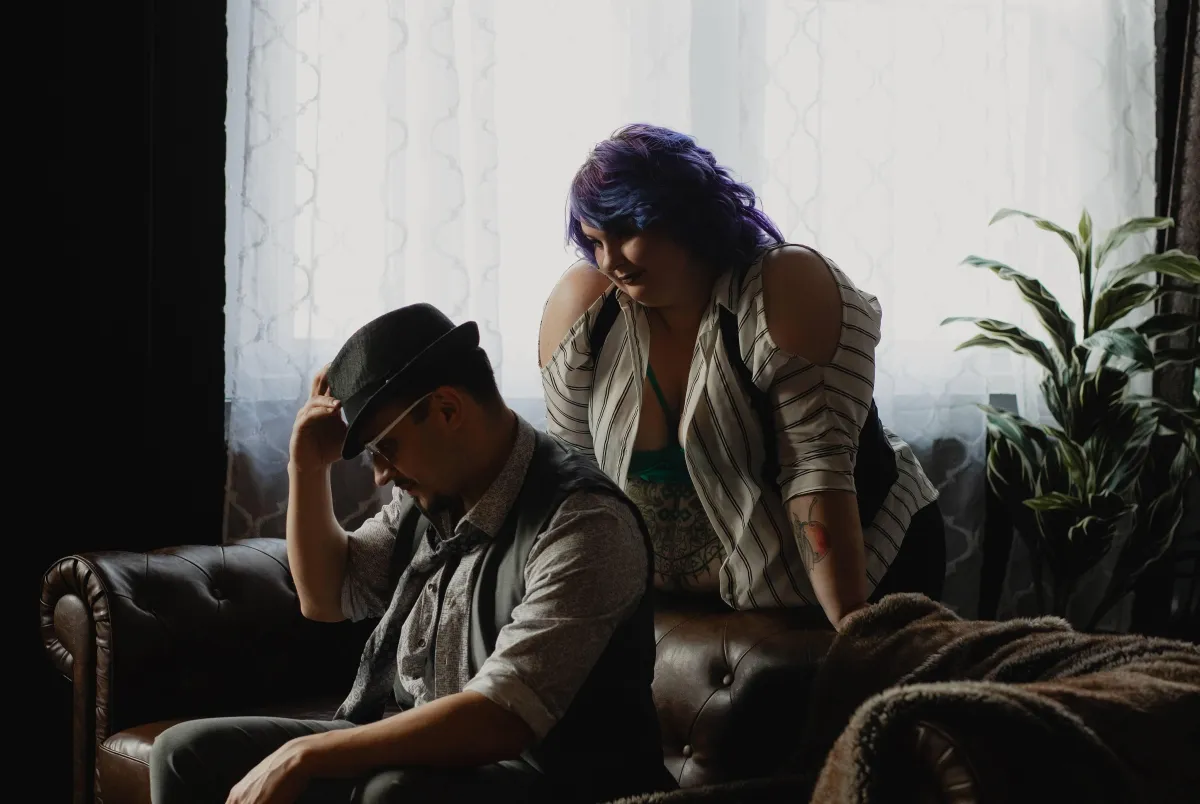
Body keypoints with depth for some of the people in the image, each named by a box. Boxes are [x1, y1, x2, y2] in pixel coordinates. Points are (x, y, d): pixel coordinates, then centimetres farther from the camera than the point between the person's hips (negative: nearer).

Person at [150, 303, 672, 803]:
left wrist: (305, 756, -27)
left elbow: (501, 719, -29)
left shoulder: (583, 523, -21)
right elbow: (326, 596, 20)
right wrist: (308, 466, 3)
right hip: (412, 751, 8)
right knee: (188, 753, 0)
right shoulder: (431, 494, 4)